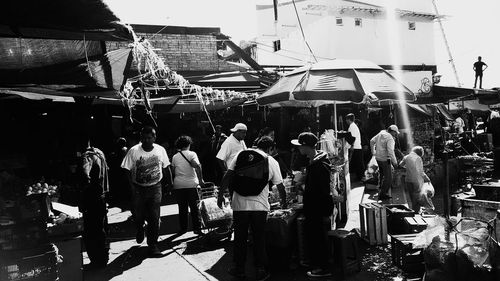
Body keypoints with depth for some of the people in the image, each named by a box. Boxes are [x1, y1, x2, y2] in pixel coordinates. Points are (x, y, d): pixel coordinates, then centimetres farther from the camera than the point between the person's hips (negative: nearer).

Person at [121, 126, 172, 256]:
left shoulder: (160, 150, -4)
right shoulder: (133, 151, -10)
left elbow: (166, 169, 6)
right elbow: (128, 171, -6)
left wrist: (170, 185, 4)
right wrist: (133, 187, -14)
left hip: (155, 188, 1)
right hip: (139, 188, 0)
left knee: (154, 218, -2)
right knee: (139, 216, 10)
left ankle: (153, 244, 11)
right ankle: (139, 231, 45)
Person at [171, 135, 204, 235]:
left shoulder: (175, 157, 8)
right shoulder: (192, 154, -3)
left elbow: (172, 171, 5)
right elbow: (197, 165, -20)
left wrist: (171, 182, 16)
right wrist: (200, 179, -16)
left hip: (178, 185, 3)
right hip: (191, 184, -3)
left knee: (182, 208, 12)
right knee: (194, 207, 4)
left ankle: (183, 228, 19)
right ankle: (197, 228, 6)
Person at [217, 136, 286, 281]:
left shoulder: (242, 154, 3)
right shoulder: (272, 162, 2)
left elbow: (228, 175, -1)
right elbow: (280, 186, 7)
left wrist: (221, 194, 6)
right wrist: (284, 202, 23)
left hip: (240, 204, 1)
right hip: (260, 205, 0)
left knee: (240, 238, 12)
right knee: (259, 239, 11)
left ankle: (239, 269, 23)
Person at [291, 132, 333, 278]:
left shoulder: (321, 166, -23)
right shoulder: (312, 162, 9)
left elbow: (326, 190, -23)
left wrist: (326, 212, -20)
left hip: (318, 211, -10)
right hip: (311, 209, 10)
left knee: (318, 238, 2)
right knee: (311, 236, 18)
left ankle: (323, 269, 15)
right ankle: (316, 264, 31)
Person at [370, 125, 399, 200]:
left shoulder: (381, 133, 5)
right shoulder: (390, 139, -20)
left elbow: (372, 141, 15)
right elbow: (390, 151, -29)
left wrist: (373, 152, 24)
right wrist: (394, 162, -22)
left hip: (378, 158, 9)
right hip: (385, 159, -9)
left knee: (382, 175, 23)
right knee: (388, 178, 0)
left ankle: (383, 191, 33)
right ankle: (382, 194, 4)